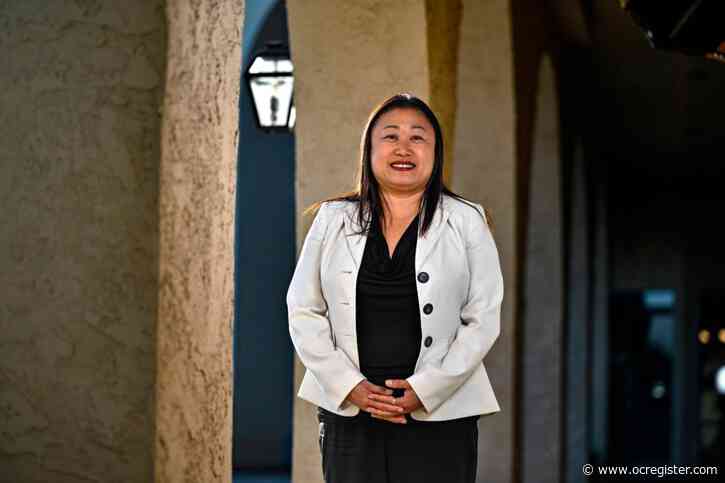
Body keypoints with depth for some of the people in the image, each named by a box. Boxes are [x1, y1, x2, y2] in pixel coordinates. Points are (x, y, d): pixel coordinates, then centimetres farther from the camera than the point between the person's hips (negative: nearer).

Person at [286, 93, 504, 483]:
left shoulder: (466, 222, 4)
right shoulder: (333, 220, 8)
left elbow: (483, 320, 0)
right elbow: (304, 312, 5)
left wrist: (426, 390, -10)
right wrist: (350, 386, -7)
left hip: (439, 414, -1)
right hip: (349, 413, 1)